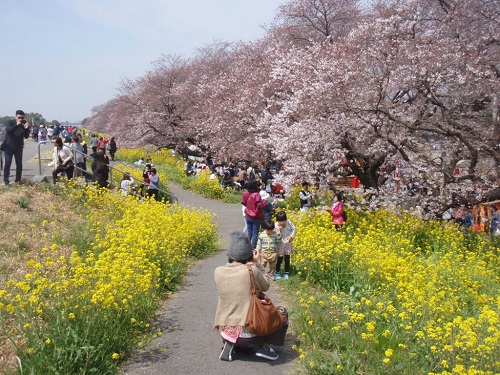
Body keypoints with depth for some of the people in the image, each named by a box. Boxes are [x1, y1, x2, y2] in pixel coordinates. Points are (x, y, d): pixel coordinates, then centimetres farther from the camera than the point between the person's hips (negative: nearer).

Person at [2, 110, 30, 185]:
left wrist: (26, 129, -26)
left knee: (19, 164, 1)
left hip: (18, 147, 2)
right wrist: (16, 125, -37)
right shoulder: (11, 122, -8)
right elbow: (7, 131, -26)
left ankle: (18, 180, 10)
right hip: (9, 146, -2)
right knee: (7, 163, -7)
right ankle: (6, 180, -2)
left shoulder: (25, 123, -3)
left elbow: (26, 136, -7)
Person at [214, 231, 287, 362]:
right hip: (248, 334, -4)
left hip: (224, 333, 4)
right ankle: (262, 346, 7)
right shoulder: (251, 271, -16)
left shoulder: (218, 272, -5)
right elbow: (265, 287, 4)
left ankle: (230, 344, 12)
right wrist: (256, 264, 10)